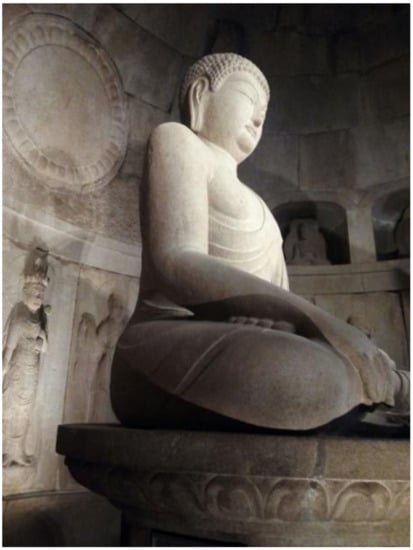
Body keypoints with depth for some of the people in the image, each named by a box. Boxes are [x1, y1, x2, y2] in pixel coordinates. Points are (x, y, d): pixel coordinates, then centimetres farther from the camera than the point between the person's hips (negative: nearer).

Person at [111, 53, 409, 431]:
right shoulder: (177, 139, 4)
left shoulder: (253, 206, 27)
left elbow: (279, 299, 14)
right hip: (169, 360, -6)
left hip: (234, 356, 7)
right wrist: (319, 325, -23)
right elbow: (178, 266, -16)